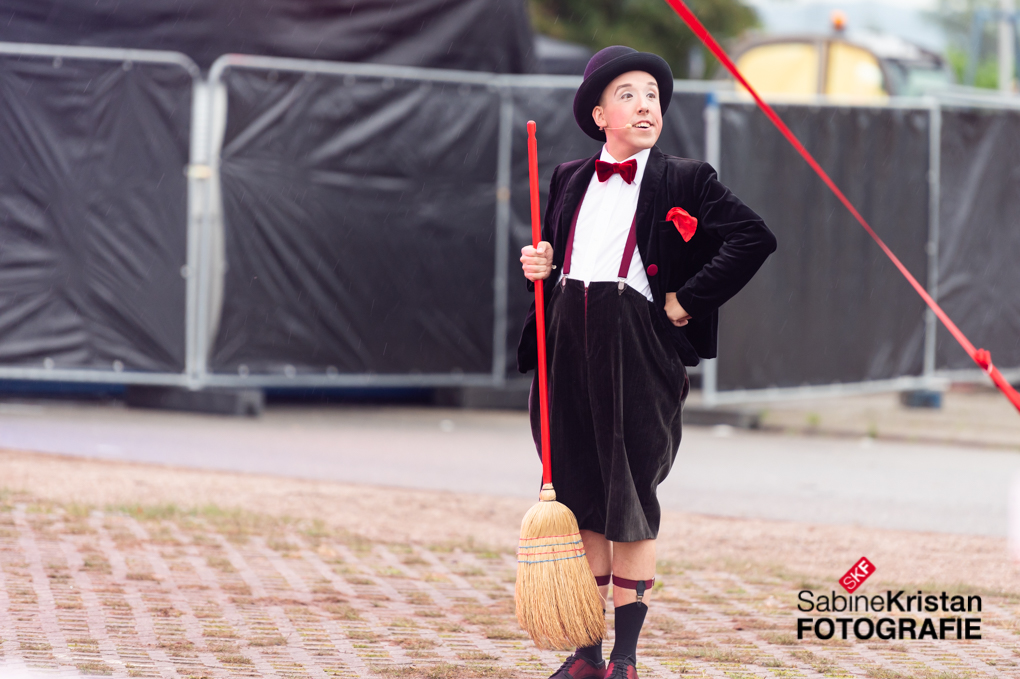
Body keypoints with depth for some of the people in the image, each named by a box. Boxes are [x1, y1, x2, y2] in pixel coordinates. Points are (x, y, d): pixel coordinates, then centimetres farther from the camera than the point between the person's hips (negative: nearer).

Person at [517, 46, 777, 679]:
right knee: (583, 501, 7)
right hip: (569, 343, 4)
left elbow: (755, 238, -8)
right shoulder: (569, 179, 14)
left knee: (632, 505, -1)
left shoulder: (686, 182, 0)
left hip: (638, 346, -4)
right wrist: (541, 268, 1)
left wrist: (688, 301, -10)